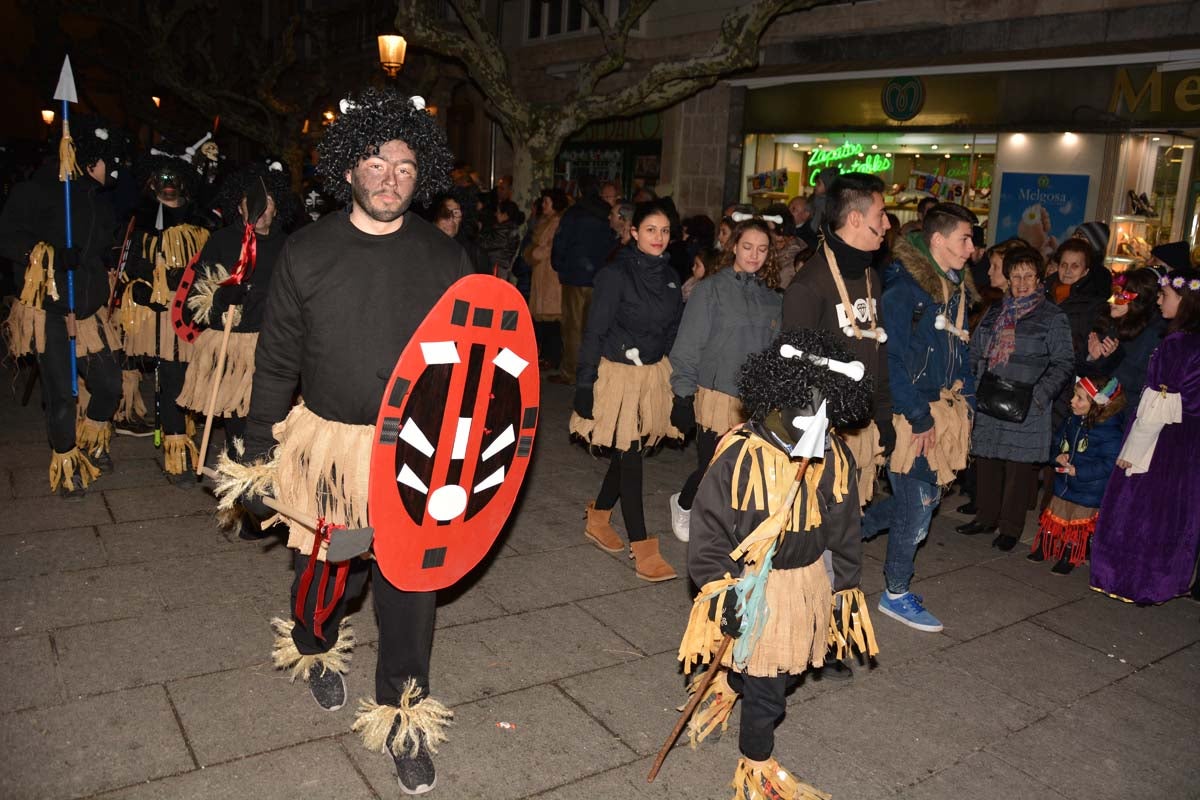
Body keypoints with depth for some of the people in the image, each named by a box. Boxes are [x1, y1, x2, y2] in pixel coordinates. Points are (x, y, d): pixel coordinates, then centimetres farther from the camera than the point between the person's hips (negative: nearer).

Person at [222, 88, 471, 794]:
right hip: (327, 441, 0)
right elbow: (276, 361, 2)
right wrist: (259, 451, 2)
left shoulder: (446, 258, 0)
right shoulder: (308, 252, -2)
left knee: (410, 582, 5)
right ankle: (316, 648, 51)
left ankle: (404, 716, 25)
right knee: (325, 567, 16)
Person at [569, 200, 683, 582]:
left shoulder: (668, 275, 7)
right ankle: (643, 550, 2)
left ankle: (597, 519, 35)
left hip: (655, 375, 6)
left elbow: (674, 330, 13)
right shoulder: (616, 274, -12)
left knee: (628, 453, 14)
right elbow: (594, 332, -12)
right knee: (630, 459, -3)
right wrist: (585, 385, -14)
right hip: (619, 375, -6)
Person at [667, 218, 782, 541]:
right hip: (717, 398, -4)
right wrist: (684, 394, -7)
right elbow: (688, 345, -5)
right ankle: (683, 504, 30)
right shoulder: (711, 289, -4)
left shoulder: (771, 297, 10)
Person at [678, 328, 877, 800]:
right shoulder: (739, 456, -23)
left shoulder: (835, 460, -8)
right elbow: (709, 527, -16)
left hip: (808, 585, 5)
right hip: (752, 589, -5)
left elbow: (844, 532, 4)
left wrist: (845, 590, 9)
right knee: (765, 689, 7)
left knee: (783, 669, 23)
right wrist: (720, 590, -16)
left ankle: (724, 685, 55)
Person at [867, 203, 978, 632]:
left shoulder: (956, 289, 12)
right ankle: (896, 594, 18)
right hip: (911, 414, -8)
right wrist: (919, 417, -18)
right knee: (917, 504, 0)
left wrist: (965, 401, 9)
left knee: (927, 498, 14)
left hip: (943, 410, 8)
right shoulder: (904, 287, -15)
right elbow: (890, 357, -19)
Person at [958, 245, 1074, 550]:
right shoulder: (994, 313, 15)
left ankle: (1011, 528, 13)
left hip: (1026, 410, -5)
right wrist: (975, 385, 5)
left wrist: (1039, 394, -15)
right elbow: (975, 352, 19)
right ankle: (986, 517, 26)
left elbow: (1063, 363, -4)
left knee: (1020, 468, 1)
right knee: (986, 462, 11)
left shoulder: (1053, 317, -1)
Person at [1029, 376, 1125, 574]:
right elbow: (1059, 440, 13)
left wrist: (1078, 471, -25)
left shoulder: (1109, 432, -25)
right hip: (1064, 484, 6)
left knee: (1078, 525, 11)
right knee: (1054, 517, 18)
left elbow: (1110, 463, -26)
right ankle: (1044, 548, 33)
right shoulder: (1073, 420, -3)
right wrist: (1059, 455, -8)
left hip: (1088, 492, -6)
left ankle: (1069, 558, 26)